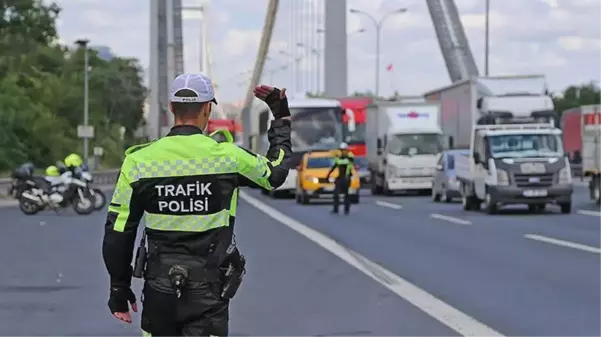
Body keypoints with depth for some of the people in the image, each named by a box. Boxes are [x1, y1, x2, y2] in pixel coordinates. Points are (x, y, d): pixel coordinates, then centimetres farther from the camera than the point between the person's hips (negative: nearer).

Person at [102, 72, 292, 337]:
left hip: (159, 290, 2)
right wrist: (282, 118, 26)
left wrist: (119, 287, 12)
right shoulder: (227, 157, -8)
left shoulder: (139, 161, -4)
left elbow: (118, 233, 0)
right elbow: (276, 171, 13)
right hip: (209, 293, -2)